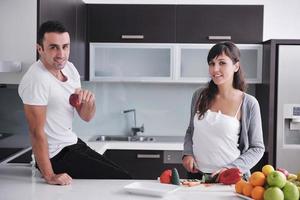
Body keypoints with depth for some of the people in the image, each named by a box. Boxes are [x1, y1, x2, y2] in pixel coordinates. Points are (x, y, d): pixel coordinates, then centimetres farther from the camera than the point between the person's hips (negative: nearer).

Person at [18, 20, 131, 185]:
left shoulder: (69, 68, 2)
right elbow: (36, 131, -25)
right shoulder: (36, 79, -23)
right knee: (123, 180, -6)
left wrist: (89, 101, -16)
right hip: (57, 156, -8)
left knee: (119, 173, 17)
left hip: (74, 144, 8)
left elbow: (86, 116, 6)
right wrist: (49, 176, -26)